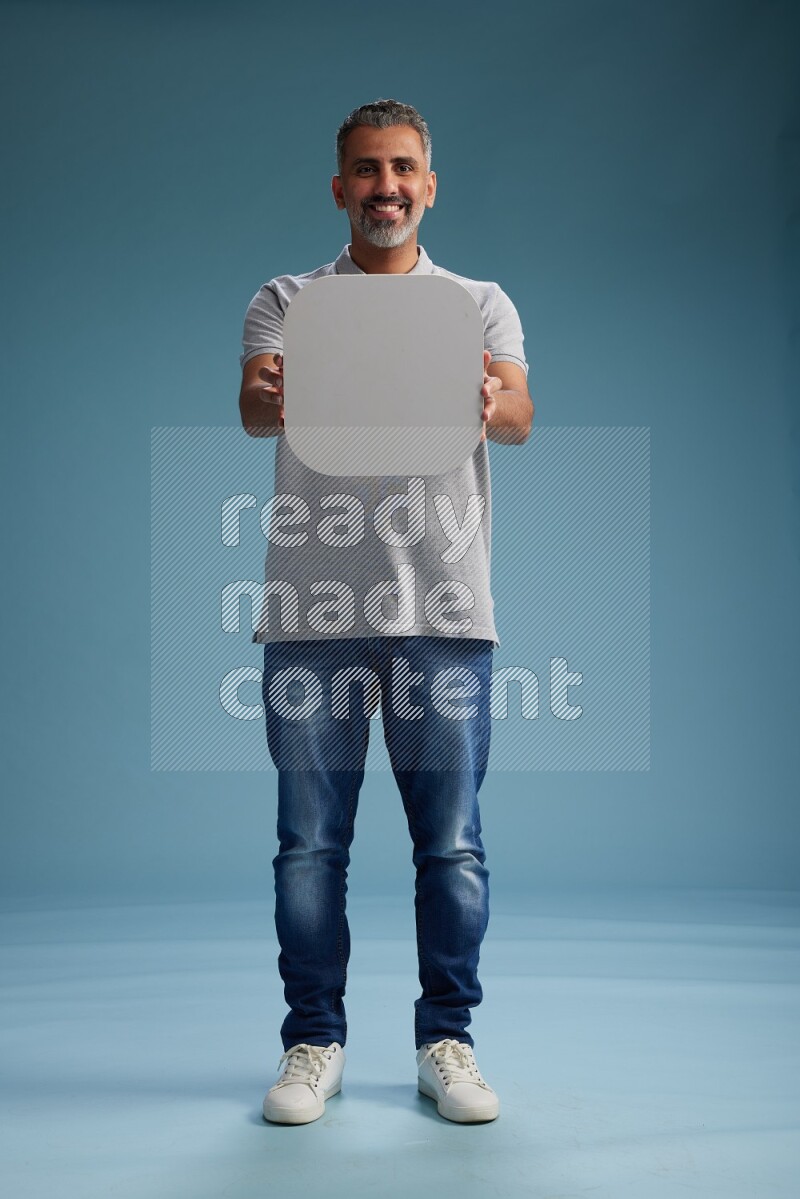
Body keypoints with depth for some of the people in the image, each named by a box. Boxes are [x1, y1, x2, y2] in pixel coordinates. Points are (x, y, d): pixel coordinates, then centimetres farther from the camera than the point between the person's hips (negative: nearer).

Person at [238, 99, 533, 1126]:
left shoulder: (480, 302, 13)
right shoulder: (285, 302, 13)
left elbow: (520, 417, -5)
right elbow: (254, 410, -5)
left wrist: (489, 408, -30)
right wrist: (266, 400, -31)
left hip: (444, 612, 0)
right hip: (311, 609, 0)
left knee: (452, 841, 3)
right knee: (309, 842, 5)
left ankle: (447, 1041, 19)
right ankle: (313, 1043, 20)